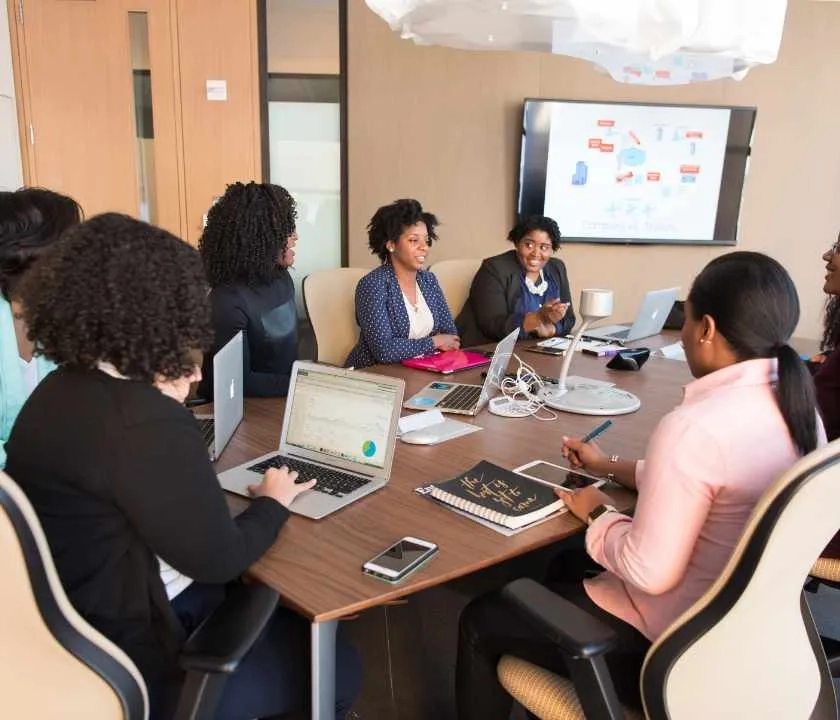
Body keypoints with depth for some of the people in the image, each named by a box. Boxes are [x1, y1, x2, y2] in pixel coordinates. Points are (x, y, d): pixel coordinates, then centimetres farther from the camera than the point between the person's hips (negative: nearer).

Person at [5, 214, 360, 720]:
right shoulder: (146, 422, -31)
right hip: (125, 667, -9)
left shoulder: (61, 390, 0)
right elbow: (219, 559, -22)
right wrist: (274, 501, -4)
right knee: (338, 666, 5)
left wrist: (169, 383, 8)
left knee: (286, 610, 21)